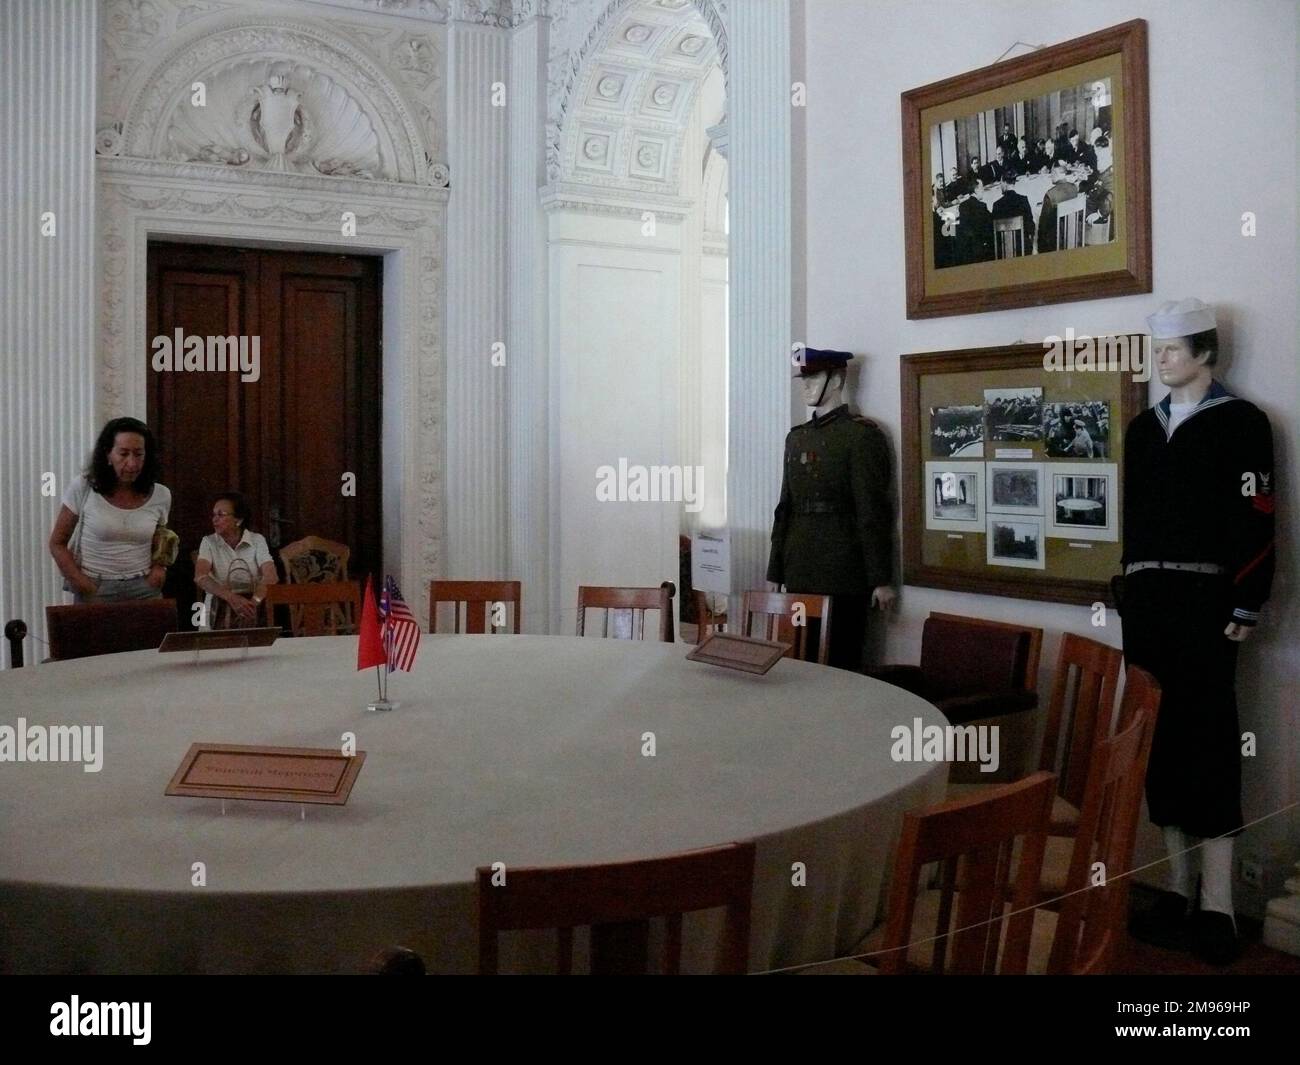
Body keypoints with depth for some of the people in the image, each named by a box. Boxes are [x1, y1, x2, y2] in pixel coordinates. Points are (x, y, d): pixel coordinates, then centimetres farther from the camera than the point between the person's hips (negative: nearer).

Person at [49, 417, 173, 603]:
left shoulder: (161, 496, 2)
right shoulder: (83, 488, -4)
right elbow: (57, 543, 1)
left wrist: (159, 566, -2)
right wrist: (80, 582, -11)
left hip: (143, 590, 2)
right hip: (94, 590, -2)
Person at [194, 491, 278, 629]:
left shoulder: (257, 540, 4)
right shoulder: (208, 542, 5)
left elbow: (271, 576, -9)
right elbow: (200, 577, -11)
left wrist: (253, 602, -27)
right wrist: (232, 598, -25)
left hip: (251, 609, -1)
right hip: (218, 610, 1)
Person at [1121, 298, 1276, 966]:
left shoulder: (1240, 423, -1)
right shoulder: (1143, 428, 17)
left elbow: (1256, 522, -8)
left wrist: (1245, 607, -14)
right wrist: (1132, 594, 14)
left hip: (1204, 601, -6)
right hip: (1147, 599, 6)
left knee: (1207, 746, -7)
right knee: (1159, 744, 7)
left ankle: (1216, 912, -2)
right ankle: (1178, 893, 16)